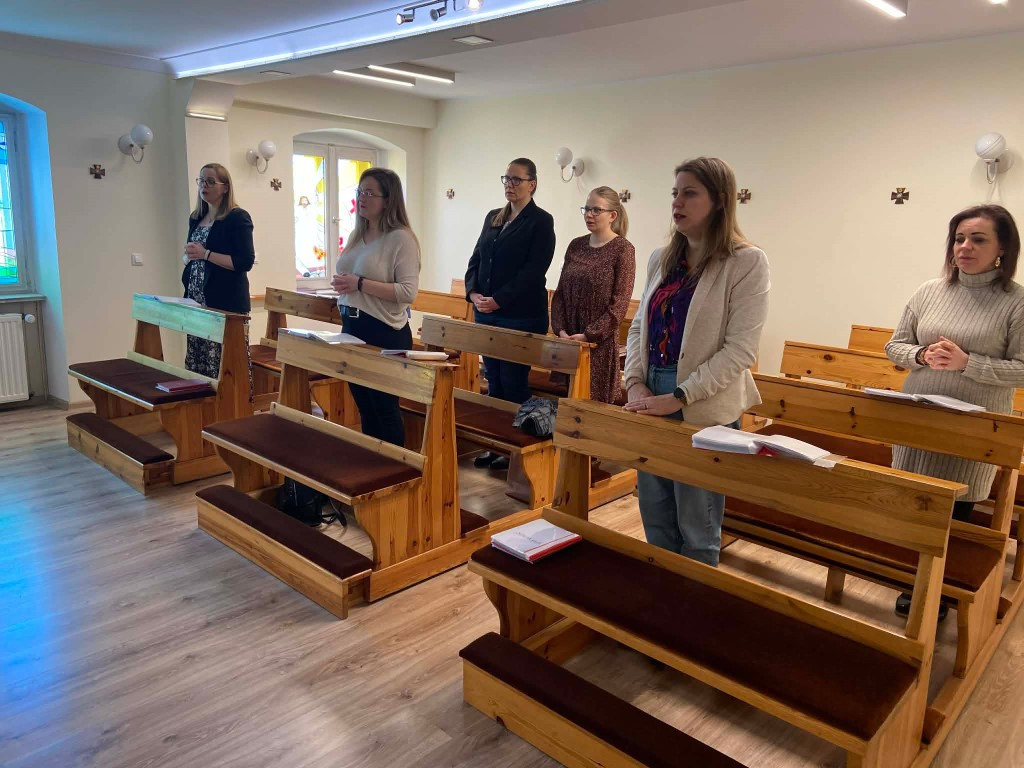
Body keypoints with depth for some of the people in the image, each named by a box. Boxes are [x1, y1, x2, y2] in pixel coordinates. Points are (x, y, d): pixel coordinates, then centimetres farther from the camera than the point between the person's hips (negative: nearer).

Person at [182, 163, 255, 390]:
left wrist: (205, 254, -16)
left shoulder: (238, 217, -6)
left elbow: (246, 261, -13)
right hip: (198, 301, 7)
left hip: (226, 303, -7)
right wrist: (189, 256, 6)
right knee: (197, 363, 5)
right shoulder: (196, 218, 16)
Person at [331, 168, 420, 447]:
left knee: (384, 407, 2)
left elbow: (408, 292, -21)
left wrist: (360, 284, -22)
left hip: (384, 332, -8)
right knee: (363, 405, 16)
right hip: (351, 327, 8)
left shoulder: (400, 238, -12)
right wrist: (340, 283, 3)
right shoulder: (356, 235, 12)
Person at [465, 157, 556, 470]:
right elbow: (476, 259, 14)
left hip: (521, 316, -6)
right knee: (493, 382, 12)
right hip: (486, 314, 7)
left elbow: (533, 271, -14)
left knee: (513, 384, -1)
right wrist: (473, 293, -5)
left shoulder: (541, 221, -5)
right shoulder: (492, 217, 16)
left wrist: (498, 300, -19)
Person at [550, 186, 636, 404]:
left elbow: (619, 304, -11)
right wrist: (561, 330, -4)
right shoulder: (575, 245, 10)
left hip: (600, 342, -5)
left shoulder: (623, 249, -6)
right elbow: (560, 293, 9)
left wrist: (588, 335, -15)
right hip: (568, 340, 5)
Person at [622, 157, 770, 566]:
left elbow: (740, 350, -15)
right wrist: (635, 382, -5)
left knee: (696, 526, 8)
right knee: (655, 517, 17)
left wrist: (679, 397, -19)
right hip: (651, 402, 6)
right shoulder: (661, 258, 10)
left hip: (704, 410, -6)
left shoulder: (747, 262, -9)